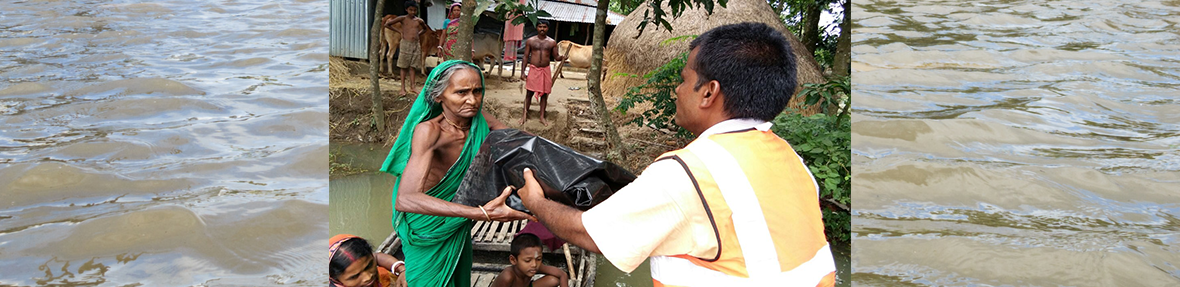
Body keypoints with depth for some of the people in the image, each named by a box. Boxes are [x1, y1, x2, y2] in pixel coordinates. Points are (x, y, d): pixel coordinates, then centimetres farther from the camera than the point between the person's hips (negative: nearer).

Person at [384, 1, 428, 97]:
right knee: (404, 67, 2)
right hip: (405, 44, -3)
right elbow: (387, 24, -1)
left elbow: (425, 29, 29)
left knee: (412, 67, 5)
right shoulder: (403, 19, -2)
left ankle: (412, 87, 7)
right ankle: (403, 88, 4)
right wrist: (399, 30, 0)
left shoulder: (419, 21, 8)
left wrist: (418, 34, 12)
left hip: (416, 45, 3)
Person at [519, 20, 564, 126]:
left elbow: (556, 57, 7)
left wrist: (562, 58, -18)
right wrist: (523, 72, -1)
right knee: (529, 93, 0)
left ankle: (542, 117, 13)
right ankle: (525, 115, 9)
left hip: (545, 70, 1)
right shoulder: (530, 41, 2)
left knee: (544, 94, 5)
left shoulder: (552, 42, 4)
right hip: (533, 69, -1)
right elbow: (526, 57, 4)